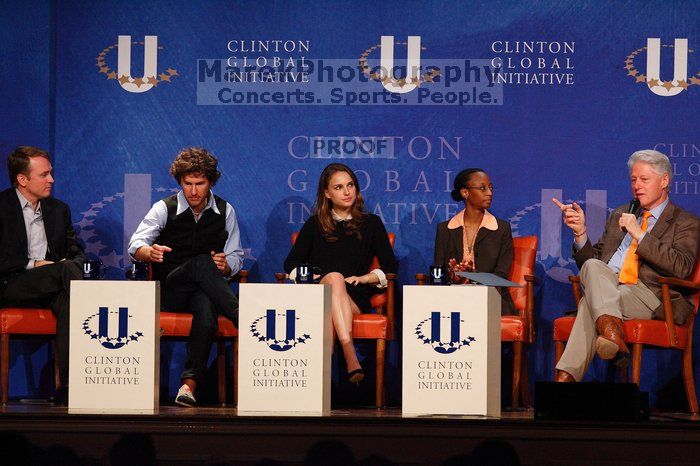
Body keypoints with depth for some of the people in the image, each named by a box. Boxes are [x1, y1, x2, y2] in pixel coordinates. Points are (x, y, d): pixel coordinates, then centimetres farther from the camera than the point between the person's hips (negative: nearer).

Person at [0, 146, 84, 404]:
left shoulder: (59, 209, 20)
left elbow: (77, 253, 20)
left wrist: (73, 264, -3)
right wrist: (33, 264, -13)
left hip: (49, 286, 5)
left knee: (66, 302, -33)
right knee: (68, 270, -31)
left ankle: (68, 385, -42)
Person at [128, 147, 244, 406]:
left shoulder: (225, 212, 10)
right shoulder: (165, 209, 4)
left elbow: (236, 257, 14)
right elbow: (135, 245, -9)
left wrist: (227, 265, -11)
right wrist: (150, 252, -33)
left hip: (205, 290, 1)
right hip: (170, 291, -1)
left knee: (207, 307, -38)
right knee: (202, 263, -35)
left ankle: (190, 382, -46)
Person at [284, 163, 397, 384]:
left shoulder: (371, 223, 18)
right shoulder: (315, 225, 20)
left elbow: (390, 267, 13)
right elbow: (291, 264, 17)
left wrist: (364, 278, -5)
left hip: (356, 297, 0)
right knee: (334, 277, -38)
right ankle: (350, 355, -57)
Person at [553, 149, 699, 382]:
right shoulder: (619, 215, 27)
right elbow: (592, 258, 24)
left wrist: (639, 234, -11)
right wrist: (580, 233, 4)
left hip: (652, 298, -4)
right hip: (606, 288, 5)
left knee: (590, 302, -33)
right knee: (593, 266, -33)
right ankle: (612, 331, -51)